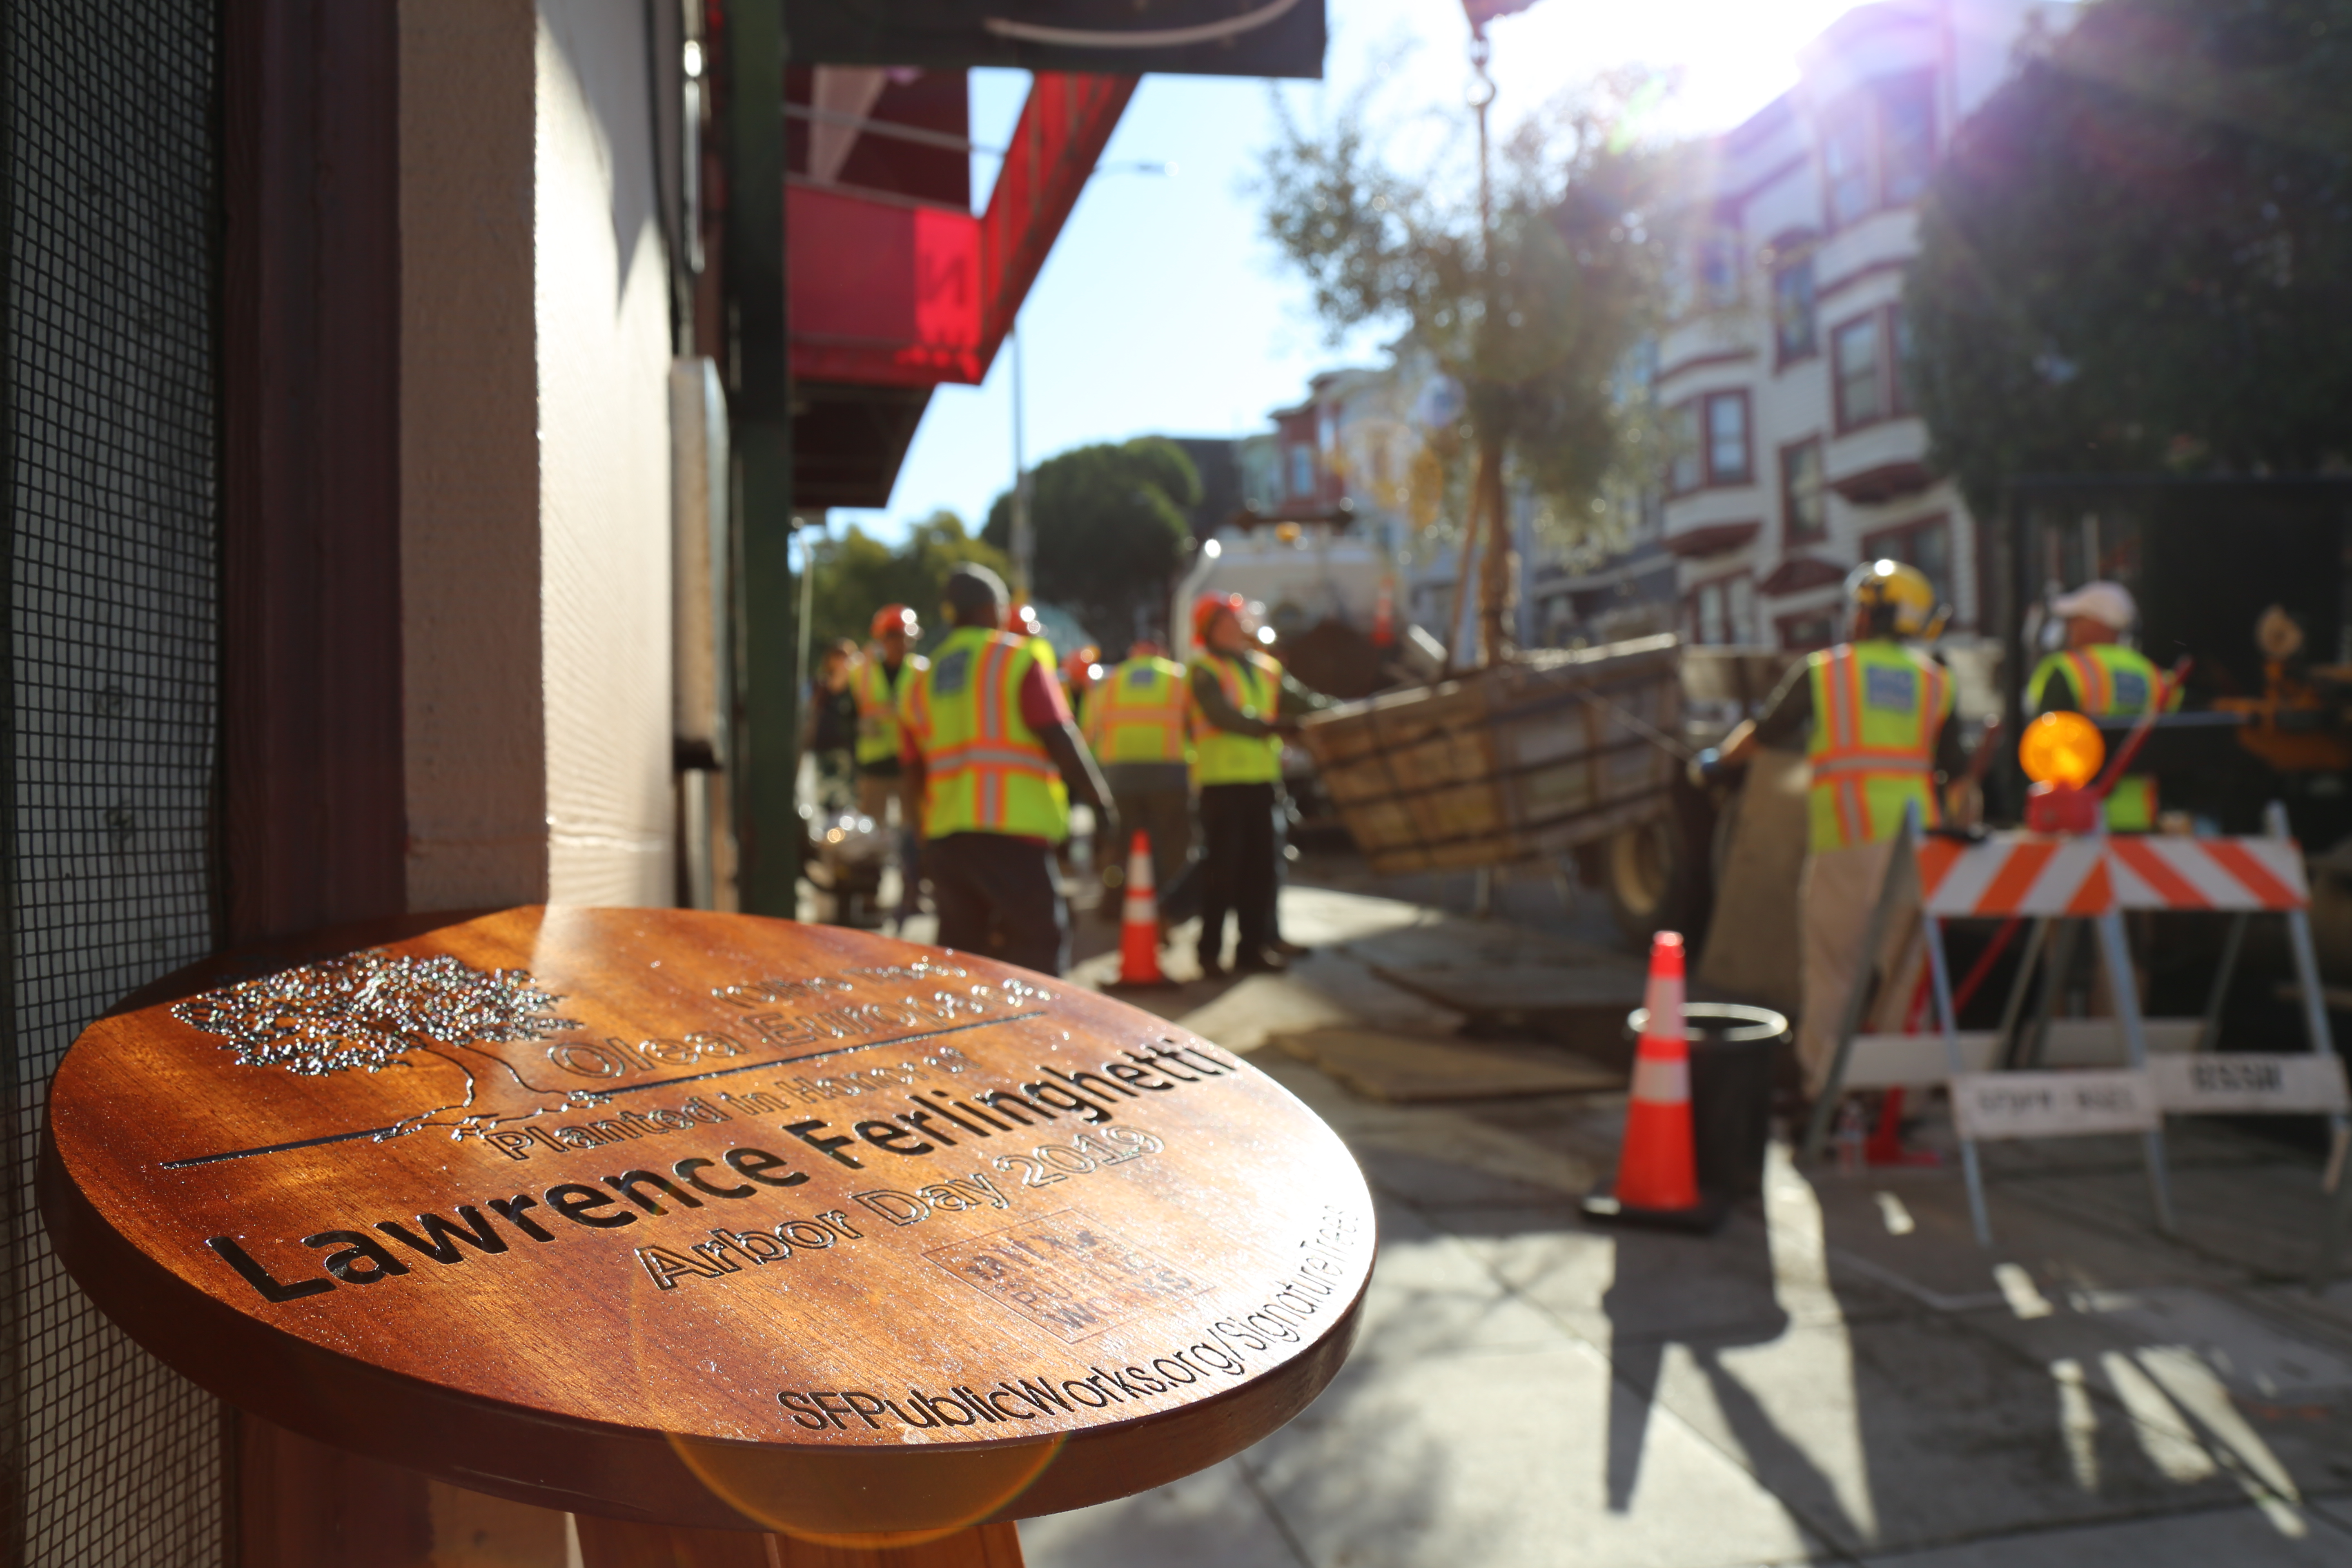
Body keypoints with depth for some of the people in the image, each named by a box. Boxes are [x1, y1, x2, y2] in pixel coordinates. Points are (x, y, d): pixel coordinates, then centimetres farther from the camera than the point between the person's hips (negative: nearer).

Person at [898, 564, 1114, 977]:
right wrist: (1103, 805, -3)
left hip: (943, 834, 6)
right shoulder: (1020, 660, -1)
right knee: (1039, 944, -4)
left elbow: (914, 776, 16)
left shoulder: (921, 682, 16)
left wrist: (924, 836, 24)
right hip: (1012, 832, -6)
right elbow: (1061, 741, -8)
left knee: (959, 947, 12)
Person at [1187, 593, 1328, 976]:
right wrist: (1270, 726, -27)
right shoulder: (1204, 669, -3)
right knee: (1222, 866, -3)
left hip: (1261, 777, 6)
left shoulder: (1266, 668, 17)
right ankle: (1211, 951, 5)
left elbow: (1301, 701, 9)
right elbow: (1222, 715, -17)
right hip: (1222, 778, -6)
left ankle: (1254, 947, 16)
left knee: (1259, 866, 8)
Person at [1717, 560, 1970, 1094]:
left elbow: (1760, 734, 12)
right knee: (1908, 967, 10)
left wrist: (1718, 760, 29)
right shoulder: (1935, 682, 14)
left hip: (1848, 839, -3)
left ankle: (1823, 1087, 4)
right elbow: (1957, 772, 11)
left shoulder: (1822, 671, 4)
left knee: (1834, 971, 2)